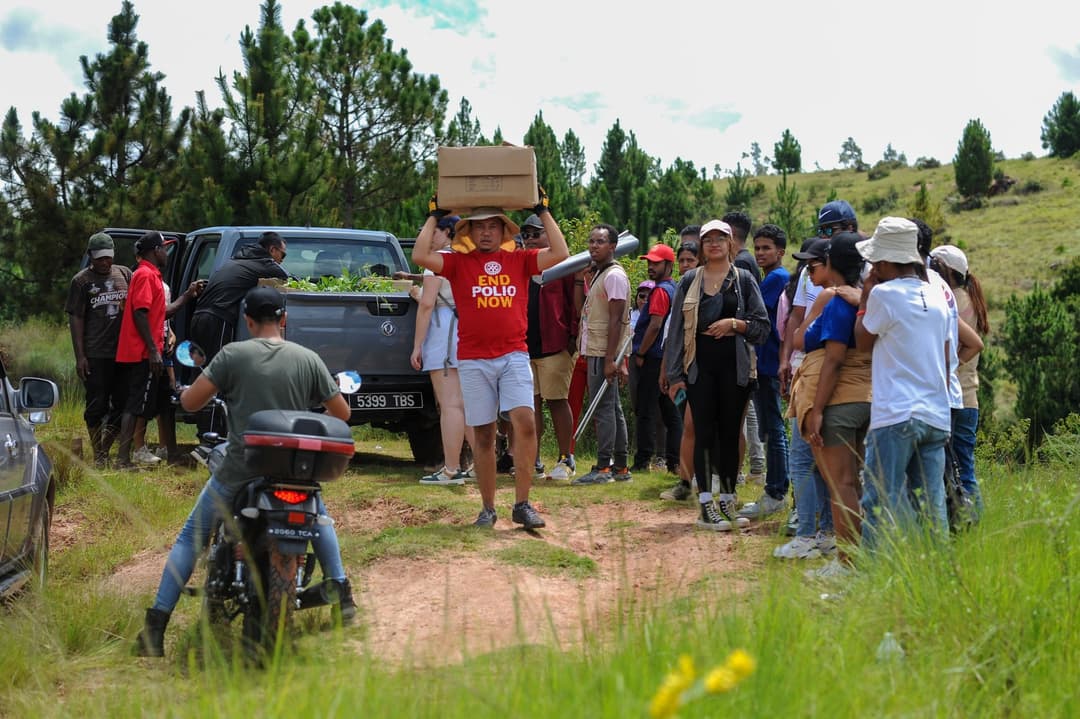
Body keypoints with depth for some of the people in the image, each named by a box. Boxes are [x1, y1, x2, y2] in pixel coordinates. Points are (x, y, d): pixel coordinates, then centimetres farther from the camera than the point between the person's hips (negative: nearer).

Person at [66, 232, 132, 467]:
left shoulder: (124, 274, 11)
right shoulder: (81, 281, 1)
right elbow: (75, 319, -1)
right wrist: (80, 355, -8)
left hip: (123, 351, 4)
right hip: (95, 355, -4)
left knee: (123, 403, 4)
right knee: (97, 405, -1)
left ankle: (106, 448, 18)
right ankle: (98, 456, 7)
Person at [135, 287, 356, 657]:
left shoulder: (233, 355, -3)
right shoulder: (308, 359, 3)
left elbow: (189, 402, -6)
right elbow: (342, 413, 8)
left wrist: (189, 390, 19)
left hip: (240, 471, -2)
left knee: (191, 538, 11)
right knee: (318, 518, 33)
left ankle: (156, 626, 2)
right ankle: (343, 595, 26)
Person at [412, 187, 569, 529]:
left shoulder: (520, 260, 10)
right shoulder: (458, 262, 6)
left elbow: (560, 253, 0)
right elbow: (420, 256, -7)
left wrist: (543, 212, 4)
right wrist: (434, 217, 2)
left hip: (514, 355, 0)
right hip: (473, 359, 0)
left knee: (524, 421, -16)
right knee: (483, 434, 5)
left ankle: (522, 504, -11)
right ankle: (488, 508, 13)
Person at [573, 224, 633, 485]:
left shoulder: (614, 276, -13)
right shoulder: (600, 274, 18)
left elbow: (616, 320, -19)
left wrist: (610, 359, -23)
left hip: (604, 354, -10)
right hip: (598, 352, 10)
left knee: (604, 409, -9)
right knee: (612, 409, 12)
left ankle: (604, 468, -8)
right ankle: (621, 467, 17)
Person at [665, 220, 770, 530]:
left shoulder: (744, 280, 6)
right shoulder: (690, 281, 7)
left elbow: (762, 325, 5)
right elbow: (676, 328, 7)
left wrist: (735, 324, -13)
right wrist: (675, 375, 2)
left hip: (734, 366, 0)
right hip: (700, 367, 0)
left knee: (730, 433, 4)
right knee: (705, 433, -3)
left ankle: (727, 502, 14)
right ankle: (706, 506, -1)